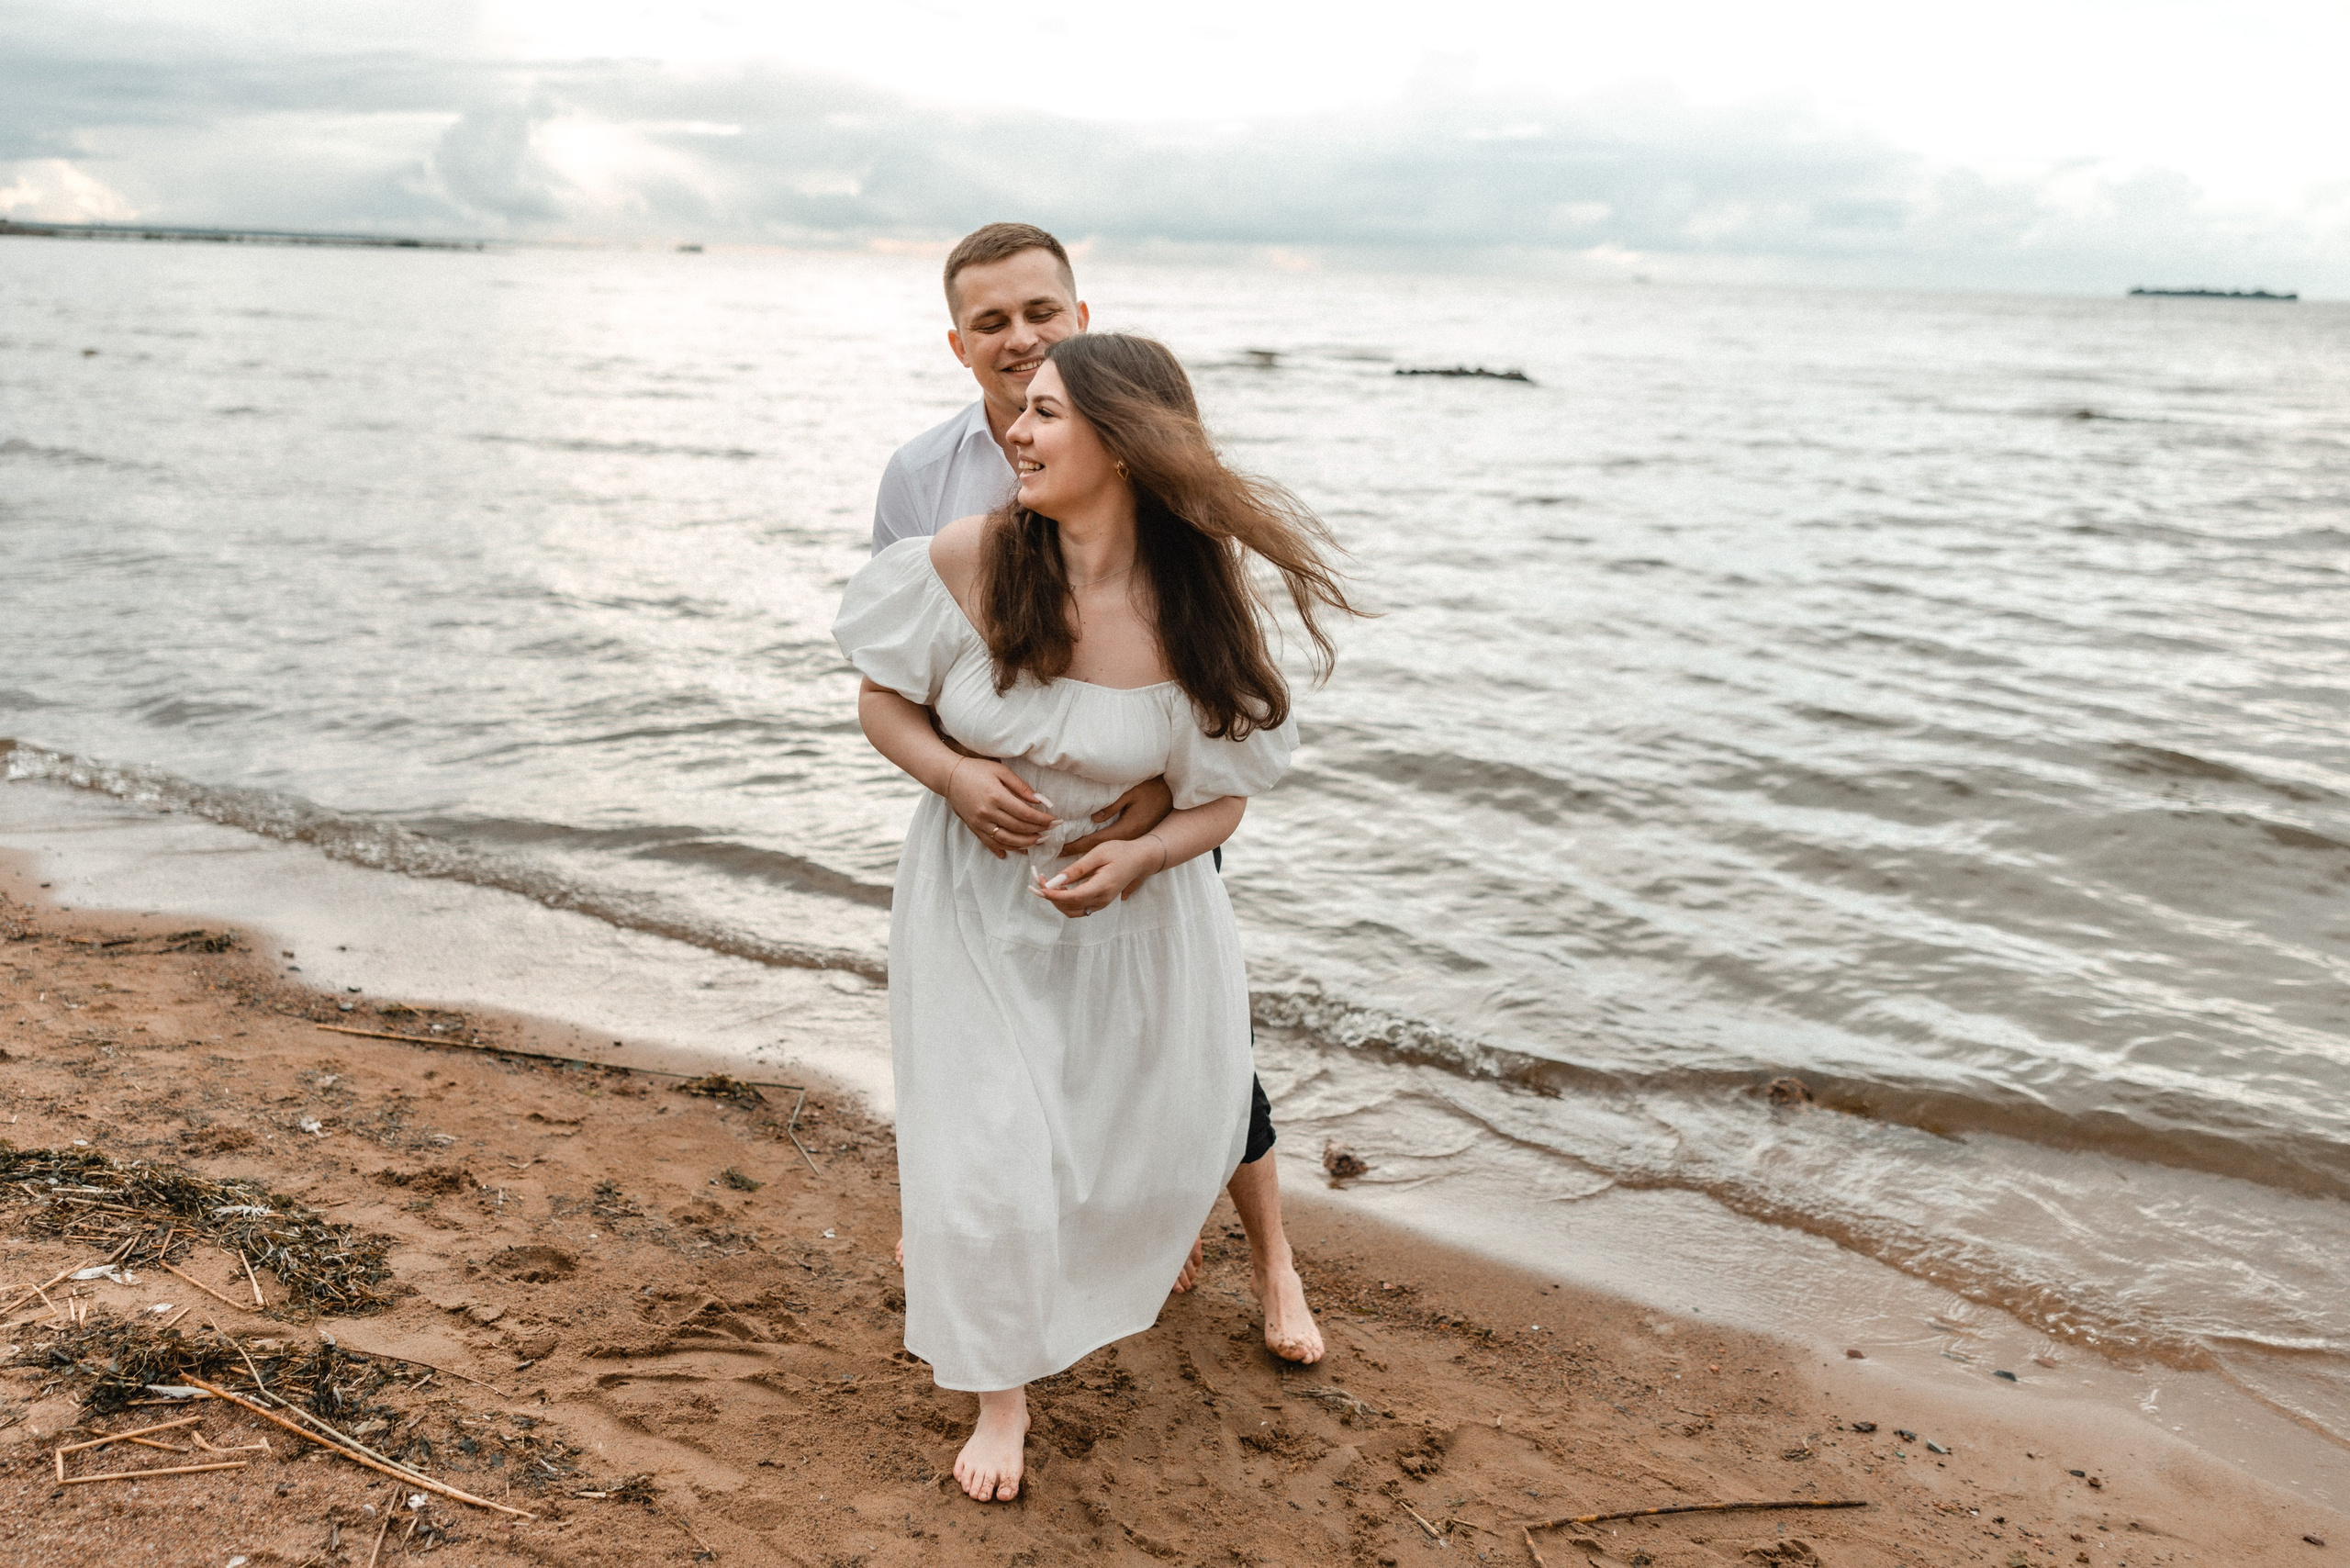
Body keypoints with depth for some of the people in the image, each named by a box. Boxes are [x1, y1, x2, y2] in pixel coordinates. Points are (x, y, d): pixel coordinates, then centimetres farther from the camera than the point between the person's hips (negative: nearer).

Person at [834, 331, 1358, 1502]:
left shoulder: (1194, 615, -20)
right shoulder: (968, 561, -19)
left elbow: (1222, 798, -8)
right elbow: (882, 702, -4)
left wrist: (1141, 858, -27)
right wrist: (955, 774, -24)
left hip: (1130, 908, 1)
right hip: (976, 902, -1)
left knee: (1156, 1158, 16)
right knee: (988, 1163, 0)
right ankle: (1000, 1394, 28)